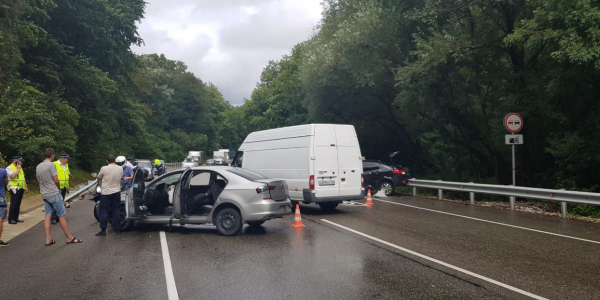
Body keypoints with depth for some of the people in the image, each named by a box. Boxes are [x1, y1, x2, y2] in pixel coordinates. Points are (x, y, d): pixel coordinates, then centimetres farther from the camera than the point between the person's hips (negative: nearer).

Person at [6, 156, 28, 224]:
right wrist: (18, 169, -12)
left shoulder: (20, 168, 21)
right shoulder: (9, 168, -5)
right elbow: (12, 176, -23)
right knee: (13, 204, -9)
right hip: (14, 188, -8)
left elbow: (23, 178, 23)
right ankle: (11, 219, -7)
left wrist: (26, 187, 17)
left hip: (21, 188, 8)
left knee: (18, 204, 8)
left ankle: (16, 218, 13)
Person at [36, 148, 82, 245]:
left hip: (44, 194, 8)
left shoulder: (38, 167, 11)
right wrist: (58, 188, 5)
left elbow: (39, 180, 15)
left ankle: (48, 239, 5)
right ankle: (69, 238, 1)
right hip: (54, 194, -8)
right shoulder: (51, 165, -13)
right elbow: (56, 180, -13)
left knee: (48, 215, 8)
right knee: (62, 215, -3)